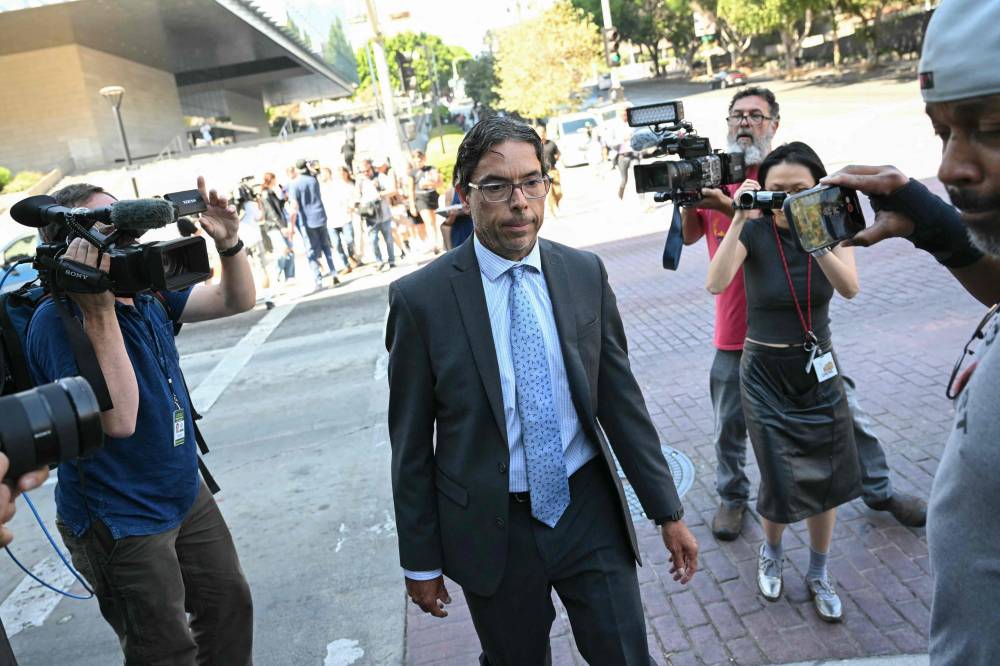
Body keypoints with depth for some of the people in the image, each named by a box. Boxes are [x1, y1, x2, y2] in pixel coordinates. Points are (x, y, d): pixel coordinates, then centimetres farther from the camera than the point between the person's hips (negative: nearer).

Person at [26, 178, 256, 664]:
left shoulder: (147, 291, -1)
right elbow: (119, 419, -32)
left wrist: (229, 243, -15)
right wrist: (99, 309, -35)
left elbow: (238, 300, 4)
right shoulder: (58, 319, -23)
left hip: (188, 496, 7)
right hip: (122, 525, -7)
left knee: (230, 607, 19)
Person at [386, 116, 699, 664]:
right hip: (491, 528, -2)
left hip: (590, 510, 2)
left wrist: (668, 512, 5)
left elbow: (621, 399, 2)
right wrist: (421, 560, 0)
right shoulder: (421, 298, -12)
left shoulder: (585, 274, -3)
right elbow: (412, 443, -6)